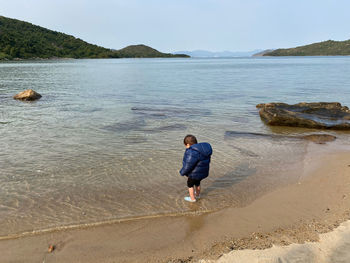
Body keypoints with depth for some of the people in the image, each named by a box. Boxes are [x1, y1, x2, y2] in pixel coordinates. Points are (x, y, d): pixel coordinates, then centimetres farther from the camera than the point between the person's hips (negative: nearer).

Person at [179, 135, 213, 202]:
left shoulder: (192, 152, -31)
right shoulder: (203, 149, -3)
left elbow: (188, 165, -27)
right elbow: (207, 161, 9)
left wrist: (182, 172, -11)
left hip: (194, 174, -8)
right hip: (203, 172, 8)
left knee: (190, 184, 17)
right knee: (197, 183, 29)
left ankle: (192, 198, 30)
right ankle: (197, 195, 48)